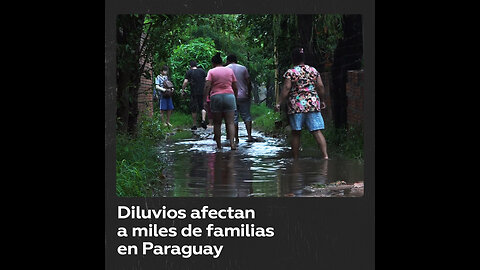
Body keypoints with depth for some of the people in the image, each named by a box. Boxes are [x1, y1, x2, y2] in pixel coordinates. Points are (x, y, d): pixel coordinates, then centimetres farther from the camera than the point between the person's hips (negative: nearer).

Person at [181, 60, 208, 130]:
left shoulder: (189, 72, 0)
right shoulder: (202, 71, 7)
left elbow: (185, 82, -9)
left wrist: (182, 90, 2)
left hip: (194, 93, -2)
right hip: (202, 92, 2)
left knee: (194, 110, 6)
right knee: (203, 107, 12)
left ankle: (194, 125, 10)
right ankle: (203, 120, -11)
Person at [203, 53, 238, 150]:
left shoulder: (211, 72, 0)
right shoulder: (230, 71, 9)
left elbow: (207, 86, -10)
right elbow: (235, 87, 9)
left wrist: (205, 100, -11)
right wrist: (235, 97, 19)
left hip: (216, 97, -1)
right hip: (229, 96, 2)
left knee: (217, 123, 8)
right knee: (230, 122, -1)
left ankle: (219, 144, 8)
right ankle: (232, 143, -16)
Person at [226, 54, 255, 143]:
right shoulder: (243, 68, 4)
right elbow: (248, 82, 1)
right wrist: (249, 93, 10)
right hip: (243, 96, 1)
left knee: (234, 118, 2)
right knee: (247, 116, 7)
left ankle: (236, 139, 1)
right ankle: (249, 136, -1)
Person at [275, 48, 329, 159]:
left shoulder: (290, 72, -4)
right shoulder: (313, 70, 8)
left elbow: (286, 89, -9)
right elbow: (320, 86, 8)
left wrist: (279, 103, -5)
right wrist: (322, 100, 19)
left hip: (296, 106, -3)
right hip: (313, 104, 3)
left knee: (296, 133, 7)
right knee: (316, 131, -1)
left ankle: (296, 158, 11)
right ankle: (325, 155, -13)